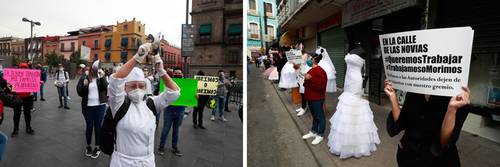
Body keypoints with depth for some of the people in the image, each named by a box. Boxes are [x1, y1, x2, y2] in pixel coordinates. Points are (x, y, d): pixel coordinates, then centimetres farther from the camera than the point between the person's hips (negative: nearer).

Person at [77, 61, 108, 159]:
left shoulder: (101, 77, -1)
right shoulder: (84, 77, -1)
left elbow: (106, 88, -16)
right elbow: (79, 92, -2)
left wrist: (102, 77, -25)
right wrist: (84, 85, -20)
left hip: (100, 106, 0)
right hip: (88, 106, 1)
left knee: (98, 126, 6)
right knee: (89, 126, 12)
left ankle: (97, 147, 19)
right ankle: (88, 146, 30)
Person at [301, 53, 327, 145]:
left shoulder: (319, 71, -18)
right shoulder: (312, 70, 12)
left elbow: (320, 84, -27)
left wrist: (310, 78, -29)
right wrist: (306, 80, 8)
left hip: (317, 98, -10)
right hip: (310, 97, 10)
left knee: (319, 116, 3)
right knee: (314, 115, 19)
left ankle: (320, 135, 13)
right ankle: (313, 132, 31)